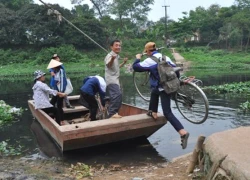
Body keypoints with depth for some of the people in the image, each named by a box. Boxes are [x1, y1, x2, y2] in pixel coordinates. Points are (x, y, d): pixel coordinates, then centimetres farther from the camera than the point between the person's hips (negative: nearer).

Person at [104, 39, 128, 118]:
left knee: (118, 97, 14)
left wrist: (124, 62, 20)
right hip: (111, 80, -10)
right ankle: (112, 113, -23)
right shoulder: (110, 55, -12)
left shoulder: (117, 56, 17)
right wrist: (112, 59, -53)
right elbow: (108, 65, -34)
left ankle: (113, 113, 23)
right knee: (117, 95, -26)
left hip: (115, 80, 10)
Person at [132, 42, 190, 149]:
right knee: (154, 91, 35)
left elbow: (136, 67, -5)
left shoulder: (150, 60, -9)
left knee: (167, 113, -6)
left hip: (163, 89, -8)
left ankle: (183, 132, -19)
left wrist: (138, 59, 15)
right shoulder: (165, 57, 12)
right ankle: (153, 112, 42)